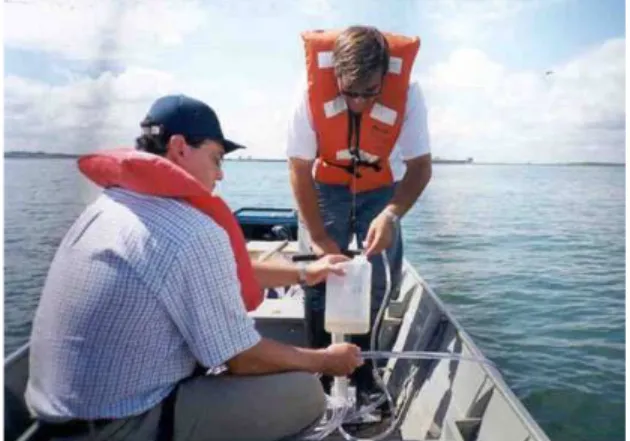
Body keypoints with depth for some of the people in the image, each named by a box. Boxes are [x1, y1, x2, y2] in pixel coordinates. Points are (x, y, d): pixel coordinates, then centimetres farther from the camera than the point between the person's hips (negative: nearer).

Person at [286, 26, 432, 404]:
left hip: (382, 190, 1)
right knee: (317, 277, -3)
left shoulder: (407, 92, -28)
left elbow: (421, 166, -21)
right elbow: (300, 168, -21)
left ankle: (363, 369, 18)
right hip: (326, 189, 0)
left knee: (379, 281, 0)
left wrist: (391, 215, -38)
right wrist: (318, 236, -21)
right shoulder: (313, 88, -29)